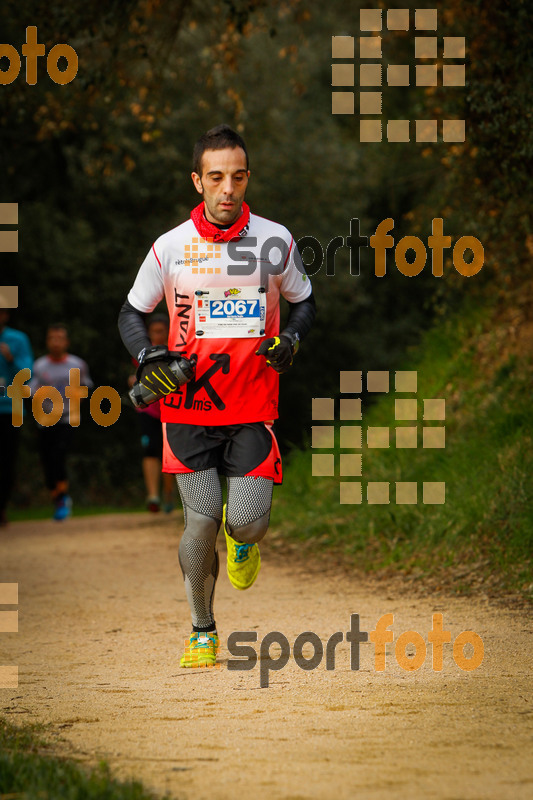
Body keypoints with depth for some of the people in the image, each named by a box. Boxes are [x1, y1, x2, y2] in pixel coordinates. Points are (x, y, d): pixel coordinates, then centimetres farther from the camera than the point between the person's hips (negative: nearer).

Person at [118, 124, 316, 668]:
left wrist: (290, 339, -6)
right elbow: (132, 313, 9)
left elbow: (304, 302, 15)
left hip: (253, 406, 1)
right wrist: (149, 360, -9)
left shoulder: (274, 241, 0)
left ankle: (241, 540, 31)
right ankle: (201, 631, 16)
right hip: (189, 405, 0)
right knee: (201, 524, -6)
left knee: (248, 522, -10)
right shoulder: (171, 247, -2)